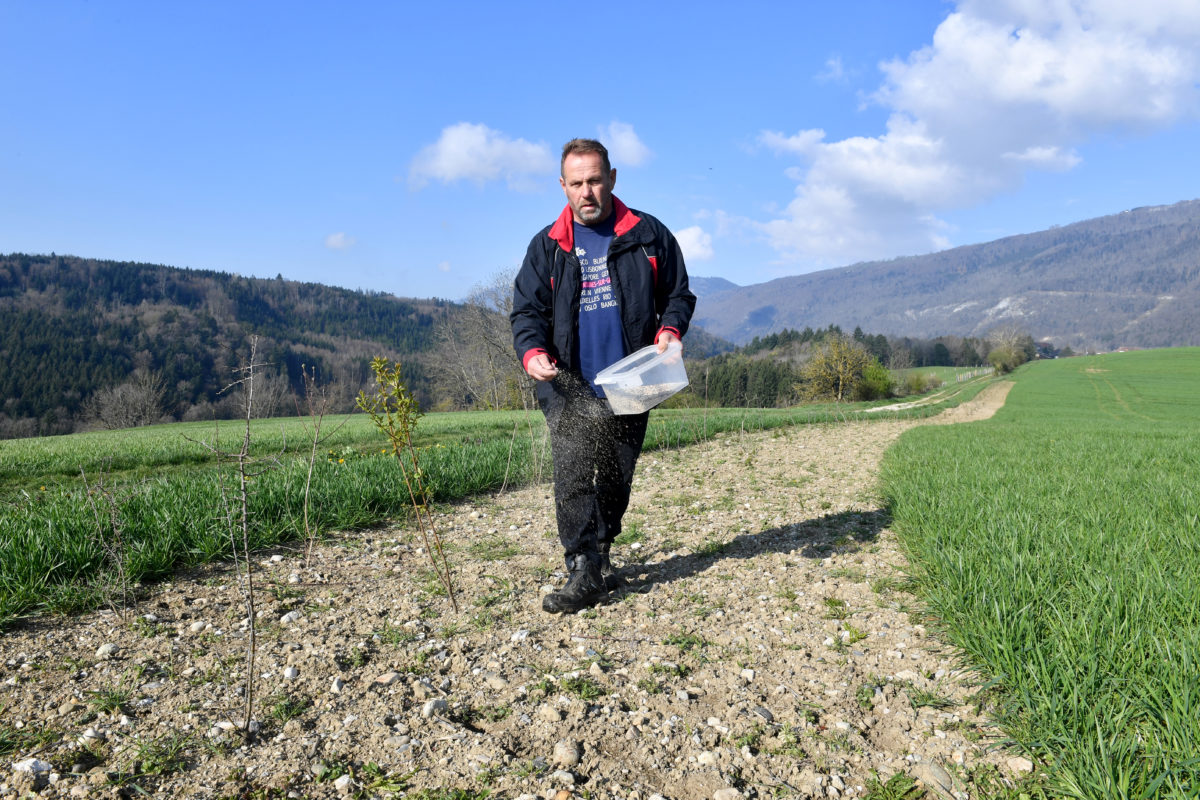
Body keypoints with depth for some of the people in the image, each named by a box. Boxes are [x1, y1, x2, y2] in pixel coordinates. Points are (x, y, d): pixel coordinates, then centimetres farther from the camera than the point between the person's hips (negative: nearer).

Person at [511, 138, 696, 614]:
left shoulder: (648, 235, 6)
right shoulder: (547, 245, 7)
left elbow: (678, 293, 11)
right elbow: (526, 309, 6)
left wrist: (669, 329, -10)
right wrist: (532, 350, -15)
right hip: (569, 387, -1)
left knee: (617, 477, 11)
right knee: (573, 477, -13)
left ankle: (600, 556, 29)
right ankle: (583, 573, -10)